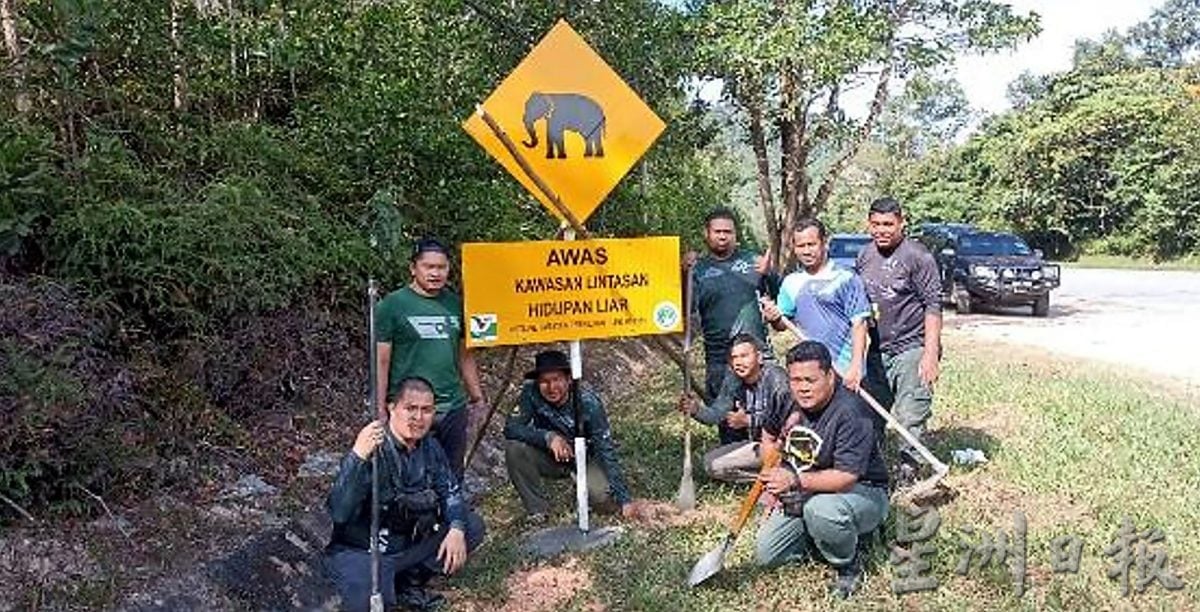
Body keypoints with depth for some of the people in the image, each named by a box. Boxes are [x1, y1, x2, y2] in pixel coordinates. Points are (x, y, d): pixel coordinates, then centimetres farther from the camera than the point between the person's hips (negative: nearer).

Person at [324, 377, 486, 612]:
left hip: (408, 543, 7)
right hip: (361, 551, -7)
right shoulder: (373, 451, -25)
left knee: (473, 526, 0)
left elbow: (450, 491, 8)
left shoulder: (430, 447, -2)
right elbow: (339, 513, -35)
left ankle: (410, 583, 9)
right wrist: (357, 456, -49)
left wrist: (457, 529, -12)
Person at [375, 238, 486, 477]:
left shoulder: (455, 304, 11)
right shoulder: (392, 305, -4)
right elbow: (381, 362, -5)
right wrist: (380, 411, -9)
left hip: (454, 407, 5)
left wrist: (477, 397, 14)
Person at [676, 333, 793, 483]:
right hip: (753, 442, 9)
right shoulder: (733, 382, 3)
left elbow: (782, 419, -27)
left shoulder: (776, 378, -20)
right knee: (711, 463, -3)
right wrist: (697, 410, -28)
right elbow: (717, 413, -7)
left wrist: (749, 421, -35)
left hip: (777, 442, -9)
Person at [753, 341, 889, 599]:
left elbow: (846, 477, -31)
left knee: (819, 509, -41)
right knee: (765, 556, -1)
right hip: (802, 496, 7)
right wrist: (776, 483, 4)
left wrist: (796, 481, -39)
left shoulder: (851, 412, -26)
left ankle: (849, 566, -10)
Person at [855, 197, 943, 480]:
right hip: (877, 350, 6)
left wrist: (931, 353, -17)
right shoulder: (865, 256, 10)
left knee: (910, 418, -6)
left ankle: (908, 473, 5)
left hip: (911, 349, -6)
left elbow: (933, 306, -11)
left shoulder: (917, 256, -8)